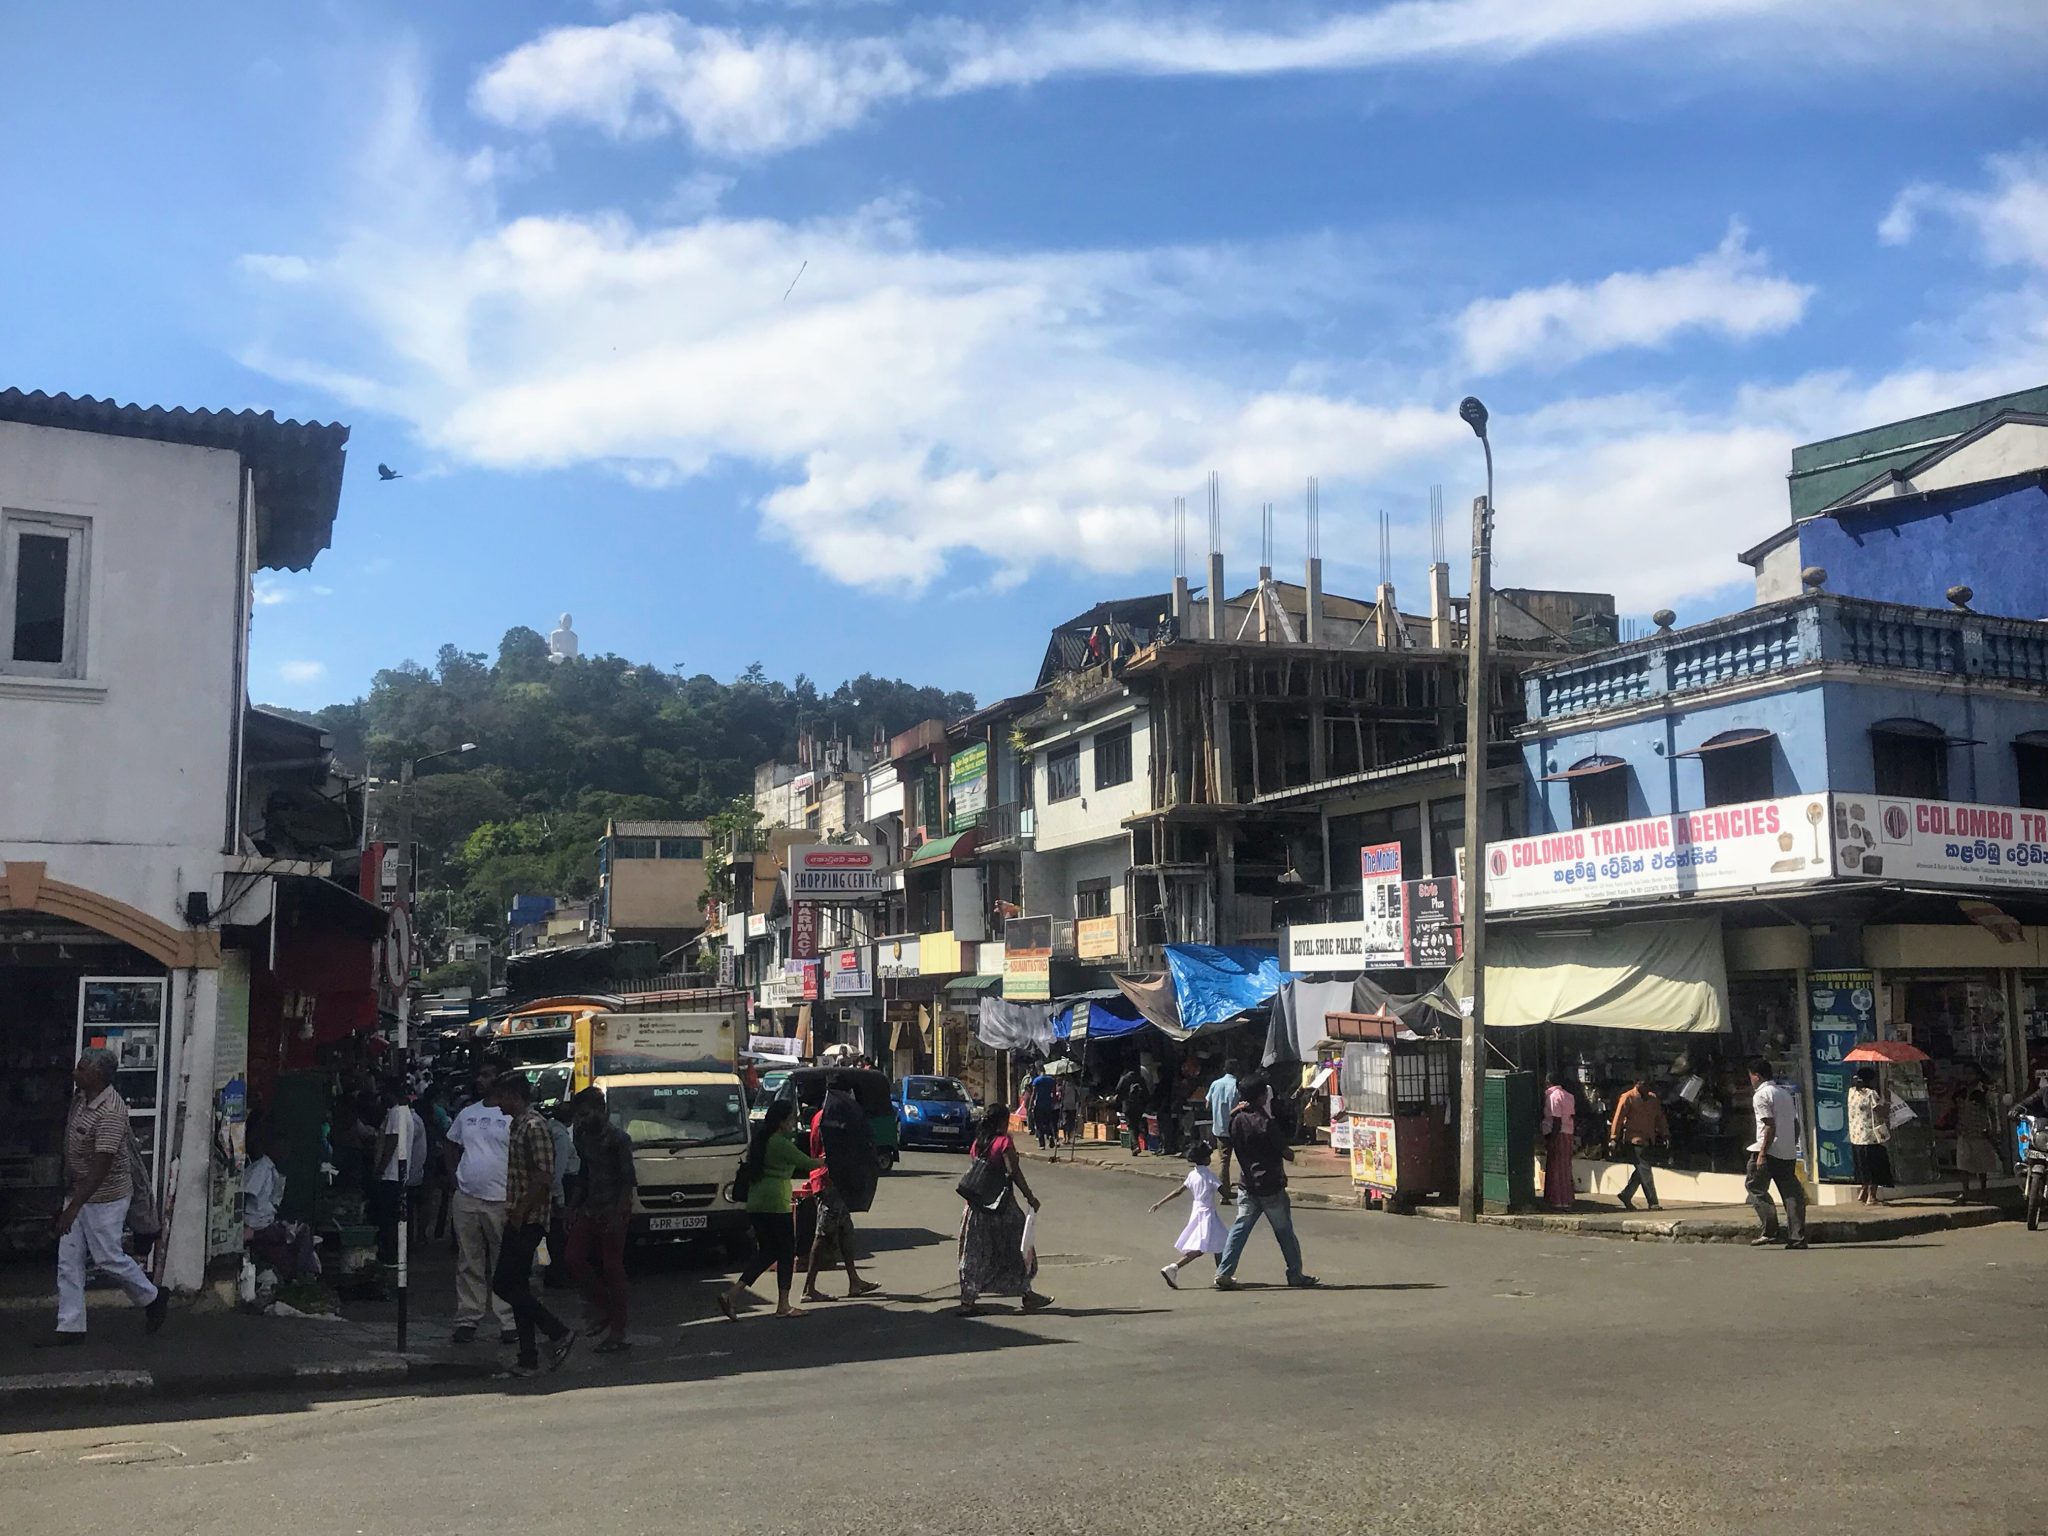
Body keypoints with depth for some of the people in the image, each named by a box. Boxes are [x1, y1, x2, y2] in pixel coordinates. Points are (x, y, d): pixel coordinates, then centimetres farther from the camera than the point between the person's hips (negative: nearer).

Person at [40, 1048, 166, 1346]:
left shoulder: (111, 1112, -27)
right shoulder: (80, 1097, 1)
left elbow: (101, 1167, -29)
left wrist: (74, 1207, -31)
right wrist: (68, 1183, 23)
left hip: (105, 1196, -9)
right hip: (79, 1191, 9)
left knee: (108, 1258, 2)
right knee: (68, 1260, 7)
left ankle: (153, 1300, 23)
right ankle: (70, 1327, 14)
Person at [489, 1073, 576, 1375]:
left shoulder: (534, 1127, -15)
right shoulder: (516, 1124, 16)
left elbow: (545, 1178, -22)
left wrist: (520, 1211, -20)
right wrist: (513, 1211, 17)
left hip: (528, 1220, -10)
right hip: (518, 1220, 10)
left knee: (505, 1284, -9)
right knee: (516, 1286, 10)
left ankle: (559, 1332, -2)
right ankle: (528, 1358, 14)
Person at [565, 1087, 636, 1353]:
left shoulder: (619, 1139, -11)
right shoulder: (584, 1138, 12)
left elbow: (627, 1179, -13)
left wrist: (619, 1214, -20)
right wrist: (573, 1207, 13)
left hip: (612, 1211, -8)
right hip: (589, 1209, 8)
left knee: (612, 1268, -3)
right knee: (573, 1258, 2)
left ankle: (617, 1331, 4)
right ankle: (602, 1306, 20)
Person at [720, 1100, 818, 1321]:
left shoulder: (759, 1140, 14)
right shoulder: (782, 1144, -12)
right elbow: (805, 1164, -5)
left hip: (755, 1203, 9)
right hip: (776, 1203, -8)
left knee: (767, 1251, 13)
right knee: (786, 1251, 4)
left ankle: (734, 1292, -2)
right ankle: (783, 1305, 7)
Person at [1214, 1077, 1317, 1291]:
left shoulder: (1237, 1119, -3)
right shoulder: (1265, 1124, -19)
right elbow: (1289, 1155, -16)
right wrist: (1288, 1151, 9)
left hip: (1247, 1186, 5)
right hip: (1271, 1186, -5)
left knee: (1240, 1229, 6)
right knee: (1284, 1232, 9)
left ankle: (1224, 1273, -2)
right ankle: (1296, 1275, 18)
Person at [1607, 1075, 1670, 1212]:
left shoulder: (1653, 1098, 12)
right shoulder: (1627, 1098, -7)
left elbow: (1660, 1117, 18)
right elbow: (1618, 1118, -8)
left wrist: (1665, 1135, 9)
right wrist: (1613, 1138, -11)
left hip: (1647, 1140, 7)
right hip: (1634, 1140, -7)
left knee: (1643, 1171, 7)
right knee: (1645, 1171, -7)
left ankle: (1626, 1196, 20)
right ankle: (1652, 1203, -2)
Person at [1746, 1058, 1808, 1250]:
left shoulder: (1761, 1095, -8)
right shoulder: (1785, 1092, 17)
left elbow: (1770, 1126, -16)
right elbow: (1796, 1124, 16)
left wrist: (1762, 1153, -16)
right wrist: (1792, 1146, 20)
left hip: (1769, 1149, -8)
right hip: (1789, 1152, 8)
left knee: (1756, 1187, 1)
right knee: (1791, 1192, 5)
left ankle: (1770, 1231, -6)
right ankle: (1797, 1236, 3)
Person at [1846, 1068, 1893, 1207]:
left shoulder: (1852, 1092, 6)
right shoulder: (1871, 1094, -16)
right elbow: (1882, 1113, -17)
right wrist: (1887, 1104, 2)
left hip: (1856, 1136, 7)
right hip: (1872, 1137, -7)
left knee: (1863, 1167, 19)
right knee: (1875, 1168, 1)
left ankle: (1862, 1192, 22)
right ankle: (1872, 1197, 1)